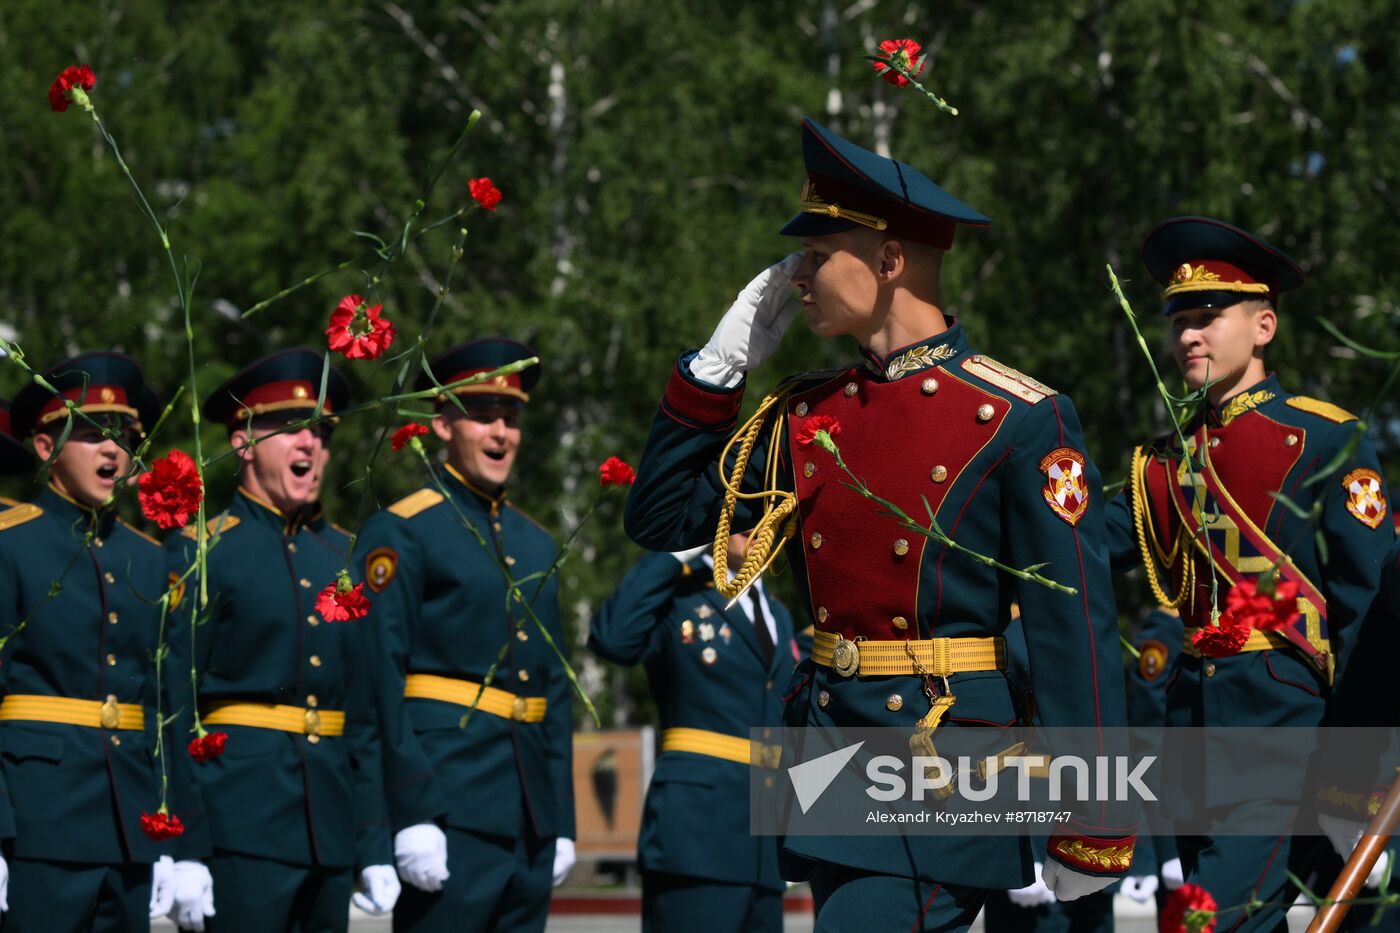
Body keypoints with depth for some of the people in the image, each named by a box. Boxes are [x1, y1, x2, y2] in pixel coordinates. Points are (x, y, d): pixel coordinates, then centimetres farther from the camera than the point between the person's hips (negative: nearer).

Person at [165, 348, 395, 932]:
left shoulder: (344, 558, 15)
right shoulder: (201, 553, -2)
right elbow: (171, 712, -7)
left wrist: (376, 846, 12)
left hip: (331, 833, 6)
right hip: (239, 833, -6)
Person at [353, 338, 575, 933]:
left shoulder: (536, 545, 19)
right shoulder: (399, 534, -3)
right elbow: (381, 680, -10)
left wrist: (562, 822, 15)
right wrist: (411, 814, -17)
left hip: (528, 814, 7)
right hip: (450, 805, -7)